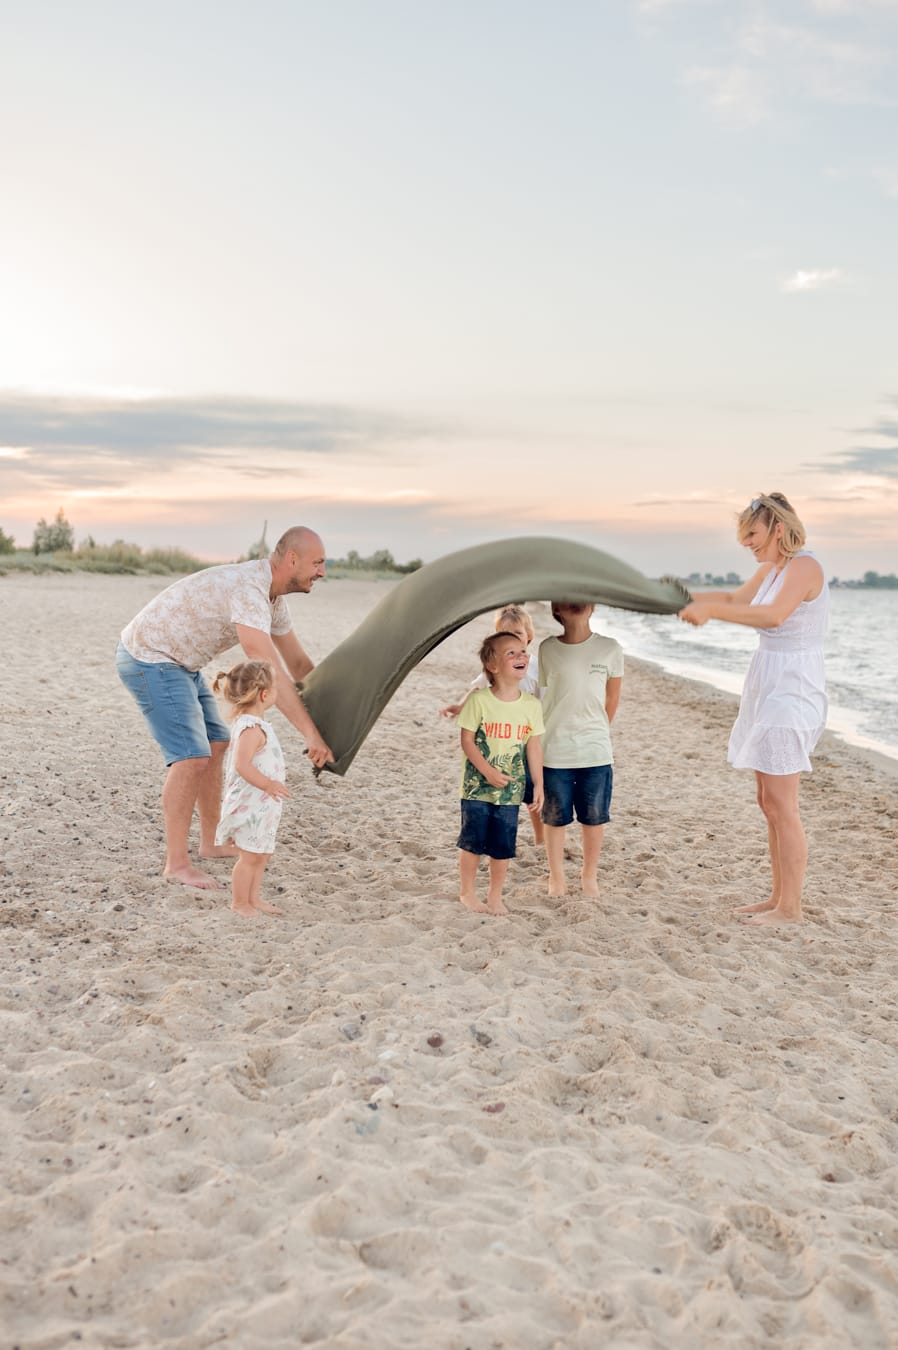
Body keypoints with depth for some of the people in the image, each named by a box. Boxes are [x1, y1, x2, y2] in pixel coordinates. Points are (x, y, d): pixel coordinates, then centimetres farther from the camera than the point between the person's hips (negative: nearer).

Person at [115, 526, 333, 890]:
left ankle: (211, 842, 26)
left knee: (216, 745, 15)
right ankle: (177, 863, -7)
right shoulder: (247, 590, -30)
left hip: (178, 662, 11)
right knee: (192, 757, -16)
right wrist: (311, 734, -38)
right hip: (149, 659, -11)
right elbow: (269, 674, -38)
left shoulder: (272, 595, 3)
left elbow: (298, 663, 13)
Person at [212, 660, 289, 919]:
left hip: (261, 805, 10)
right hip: (250, 805, -10)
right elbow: (241, 764, -32)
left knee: (261, 854, 17)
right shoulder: (252, 728, -23)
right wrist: (267, 783, -30)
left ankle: (254, 898, 27)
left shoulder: (249, 722, 10)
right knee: (249, 856, 0)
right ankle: (239, 903, 11)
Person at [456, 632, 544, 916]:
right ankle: (467, 893, 24)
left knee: (503, 846, 8)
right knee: (473, 841, 6)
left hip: (510, 790, 3)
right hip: (477, 786, -3)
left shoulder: (531, 705, -1)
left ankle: (495, 896, 25)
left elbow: (533, 747, 4)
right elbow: (467, 740, -10)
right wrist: (488, 771, -17)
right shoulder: (478, 700, -12)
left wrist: (539, 785, 4)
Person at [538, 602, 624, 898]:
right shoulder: (547, 649, -2)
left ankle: (589, 875, 27)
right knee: (555, 818, 8)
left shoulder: (610, 649, -2)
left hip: (596, 751, 0)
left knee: (594, 818, 8)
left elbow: (612, 700, 9)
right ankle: (556, 877, 24)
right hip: (554, 751, 0)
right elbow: (544, 692, 8)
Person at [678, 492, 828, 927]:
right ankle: (778, 896, 21)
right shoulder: (772, 568, 13)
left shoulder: (804, 566, -15)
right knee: (769, 802, 13)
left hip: (791, 694, -10)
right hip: (768, 691, 10)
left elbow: (774, 615, -32)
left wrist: (710, 611, -30)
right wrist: (686, 598, 16)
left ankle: (790, 907, 3)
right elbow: (735, 599, 28)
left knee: (782, 805, -6)